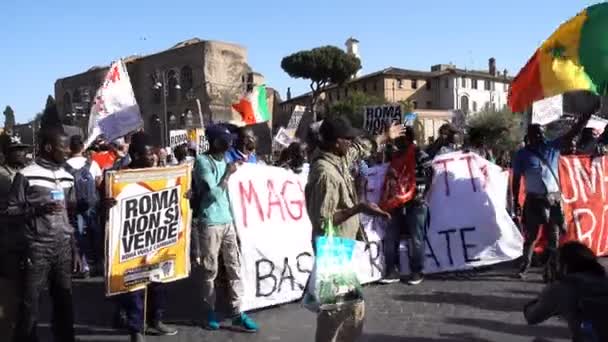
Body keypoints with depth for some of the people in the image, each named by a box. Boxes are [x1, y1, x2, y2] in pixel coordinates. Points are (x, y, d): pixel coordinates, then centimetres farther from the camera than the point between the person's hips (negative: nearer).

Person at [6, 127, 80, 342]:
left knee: (64, 301, 8)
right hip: (37, 248, -4)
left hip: (64, 247, 5)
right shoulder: (26, 175, -5)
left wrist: (74, 249, 13)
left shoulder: (67, 177, 12)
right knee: (31, 303, -1)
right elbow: (11, 210, -4)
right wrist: (39, 209, -18)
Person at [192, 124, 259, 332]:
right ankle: (210, 312, 16)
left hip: (228, 221, 6)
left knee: (234, 267, 4)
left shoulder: (224, 160, 12)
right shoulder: (203, 161, -10)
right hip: (210, 223, -6)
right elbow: (214, 193, -16)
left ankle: (237, 313, 9)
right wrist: (228, 173, -9)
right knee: (210, 270, 3)